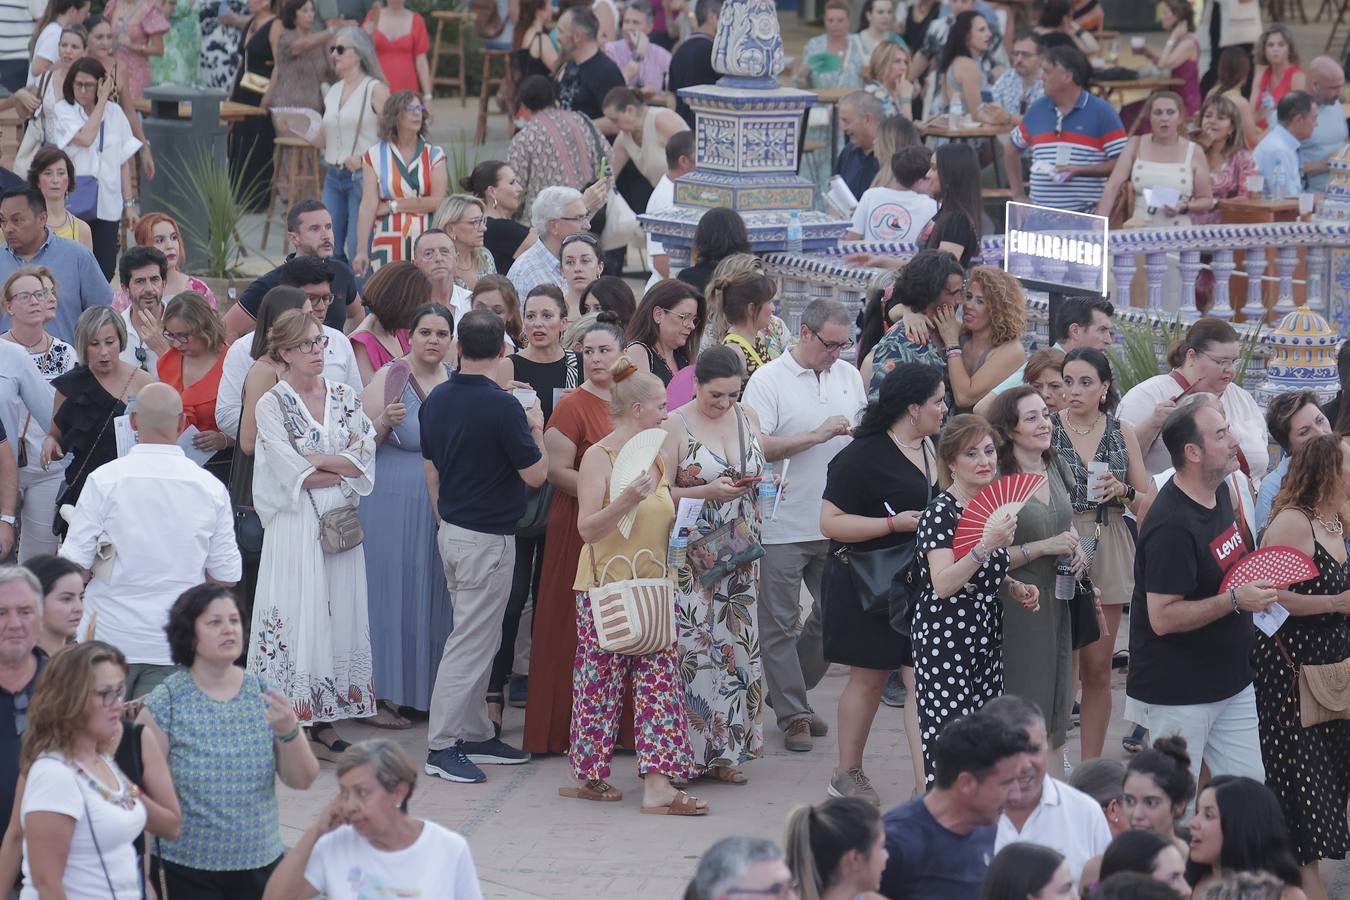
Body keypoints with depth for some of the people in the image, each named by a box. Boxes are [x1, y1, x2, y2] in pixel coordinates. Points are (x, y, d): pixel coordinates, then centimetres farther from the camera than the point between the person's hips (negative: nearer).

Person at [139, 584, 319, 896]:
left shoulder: (263, 694, 2)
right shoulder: (165, 702, -8)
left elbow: (302, 780, 2)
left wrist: (288, 730, -17)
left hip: (261, 864, 3)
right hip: (187, 871, -3)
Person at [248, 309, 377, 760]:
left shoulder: (345, 398, 9)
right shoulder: (272, 405, -3)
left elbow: (365, 457, 0)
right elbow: (293, 475, -11)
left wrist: (318, 461, -13)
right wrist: (344, 470, -4)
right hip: (295, 525, -4)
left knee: (339, 614, 3)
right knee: (296, 615, -6)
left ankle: (323, 722, 8)